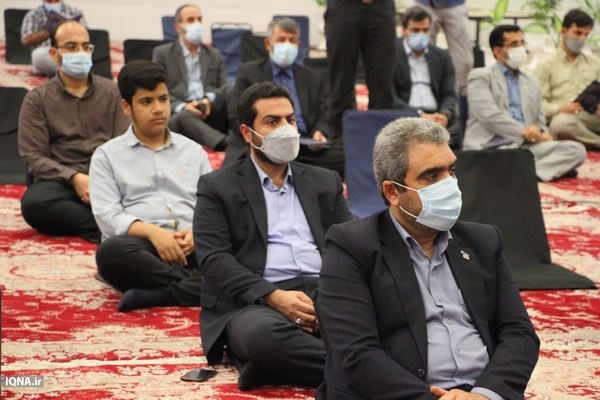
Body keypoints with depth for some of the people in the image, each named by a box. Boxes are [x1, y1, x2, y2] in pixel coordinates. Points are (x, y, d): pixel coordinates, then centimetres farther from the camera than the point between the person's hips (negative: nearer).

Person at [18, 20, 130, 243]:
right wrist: (74, 178, -18)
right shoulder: (37, 99, 9)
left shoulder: (111, 91, 15)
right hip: (62, 181, 0)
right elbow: (34, 156, -1)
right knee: (33, 203, -37)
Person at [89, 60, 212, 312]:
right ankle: (202, 285, -31)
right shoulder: (107, 156, 15)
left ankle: (157, 294, -37)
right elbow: (107, 216, 0)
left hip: (192, 247, 2)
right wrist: (152, 232, -17)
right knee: (111, 251, -39)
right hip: (142, 247, -2)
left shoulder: (194, 151, 23)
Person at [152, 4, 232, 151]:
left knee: (231, 88, -25)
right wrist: (182, 107, -15)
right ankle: (228, 145, -60)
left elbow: (223, 87, 15)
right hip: (180, 114, -3)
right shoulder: (162, 53, 14)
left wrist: (209, 100, -10)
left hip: (212, 114, 3)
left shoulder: (215, 55, 24)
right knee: (183, 117, -39)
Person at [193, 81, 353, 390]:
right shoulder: (217, 187, 12)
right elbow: (215, 260, -1)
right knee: (263, 335, -41)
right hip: (255, 302, -3)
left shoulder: (326, 182, 24)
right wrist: (274, 296, -17)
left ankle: (283, 366, -30)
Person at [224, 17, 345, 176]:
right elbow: (236, 116, 5)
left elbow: (323, 119, 17)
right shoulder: (249, 72, 14)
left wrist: (320, 134, -9)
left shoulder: (314, 78, 22)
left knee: (340, 156, -27)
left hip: (305, 145, 4)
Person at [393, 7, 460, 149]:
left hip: (437, 116, 4)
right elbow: (390, 97, -5)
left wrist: (445, 114, -11)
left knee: (456, 129, -28)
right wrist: (420, 115, -16)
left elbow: (449, 94, 13)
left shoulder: (442, 56, 20)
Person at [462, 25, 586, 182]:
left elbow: (539, 123, 27)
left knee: (577, 150, -23)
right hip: (493, 145, -6)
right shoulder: (480, 77, 10)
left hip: (527, 145, 7)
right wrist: (524, 131, -11)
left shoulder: (532, 83, 29)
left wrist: (539, 132, 0)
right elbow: (488, 115, -5)